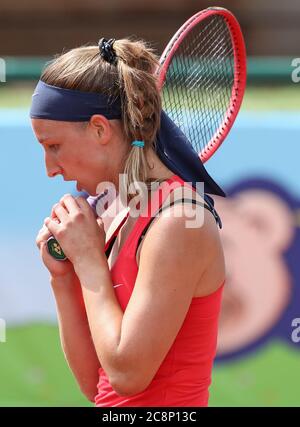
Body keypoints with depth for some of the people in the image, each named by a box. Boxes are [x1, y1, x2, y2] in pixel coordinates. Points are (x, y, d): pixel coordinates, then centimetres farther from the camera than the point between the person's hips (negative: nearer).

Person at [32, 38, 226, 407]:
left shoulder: (177, 221, -15)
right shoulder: (130, 223, 8)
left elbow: (127, 373, -19)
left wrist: (88, 259, -10)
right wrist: (64, 278, -1)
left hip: (163, 406, -7)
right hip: (116, 409, 7)